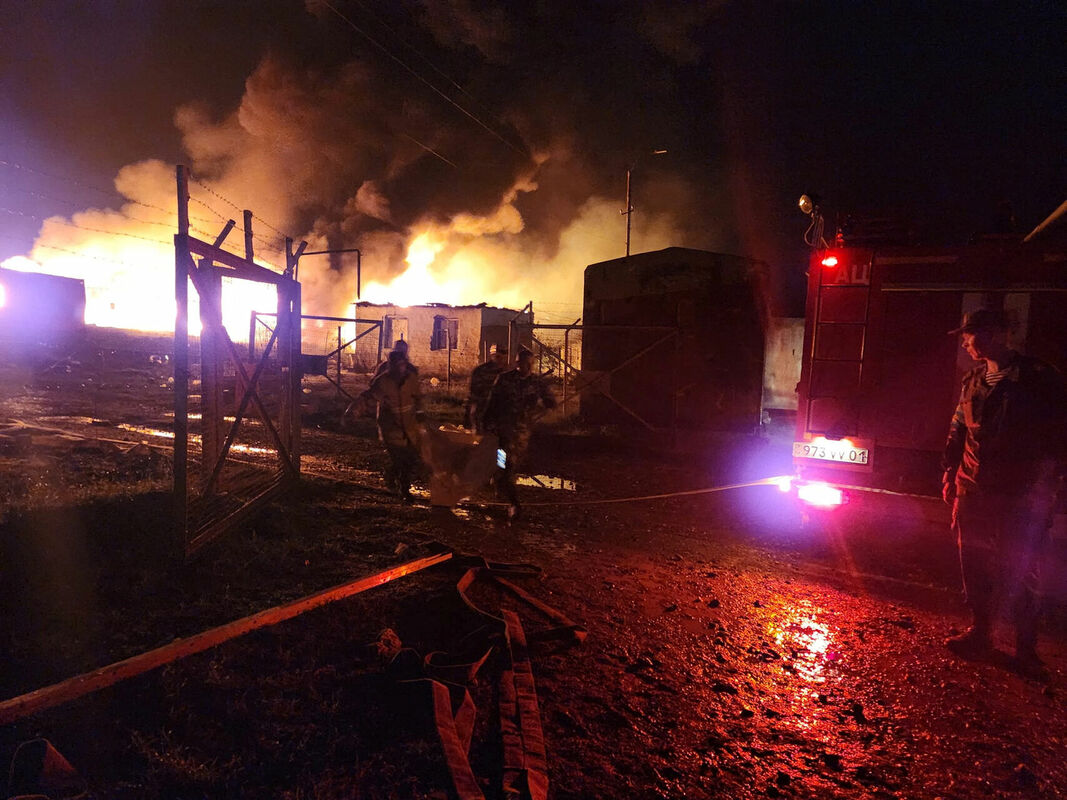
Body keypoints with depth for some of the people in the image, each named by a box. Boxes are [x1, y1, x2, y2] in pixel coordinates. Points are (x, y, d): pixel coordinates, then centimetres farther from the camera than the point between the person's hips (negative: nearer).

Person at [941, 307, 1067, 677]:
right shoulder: (973, 381, 11)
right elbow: (957, 431, 17)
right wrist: (950, 473, 12)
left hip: (1020, 495, -5)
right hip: (972, 491, 6)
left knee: (1019, 572, 2)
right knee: (975, 565, 11)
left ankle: (1026, 648, 17)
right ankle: (981, 632, 25)